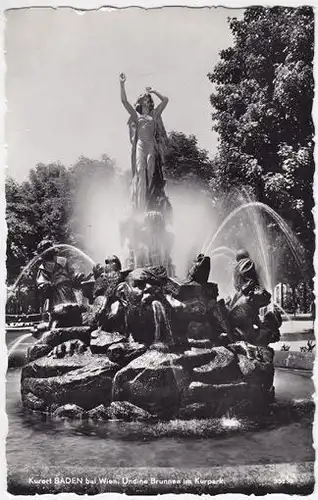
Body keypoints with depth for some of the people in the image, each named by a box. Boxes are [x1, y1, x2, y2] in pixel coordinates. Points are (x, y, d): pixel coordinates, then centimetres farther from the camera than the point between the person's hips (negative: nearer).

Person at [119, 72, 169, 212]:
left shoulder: (154, 114, 20)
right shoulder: (136, 115, 15)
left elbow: (165, 100, 21)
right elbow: (124, 101, 7)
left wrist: (153, 91, 23)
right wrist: (122, 84, 0)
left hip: (152, 146, 2)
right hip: (140, 145, -2)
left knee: (152, 173, -6)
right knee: (140, 172, -12)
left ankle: (151, 205, -8)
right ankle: (139, 206, -16)